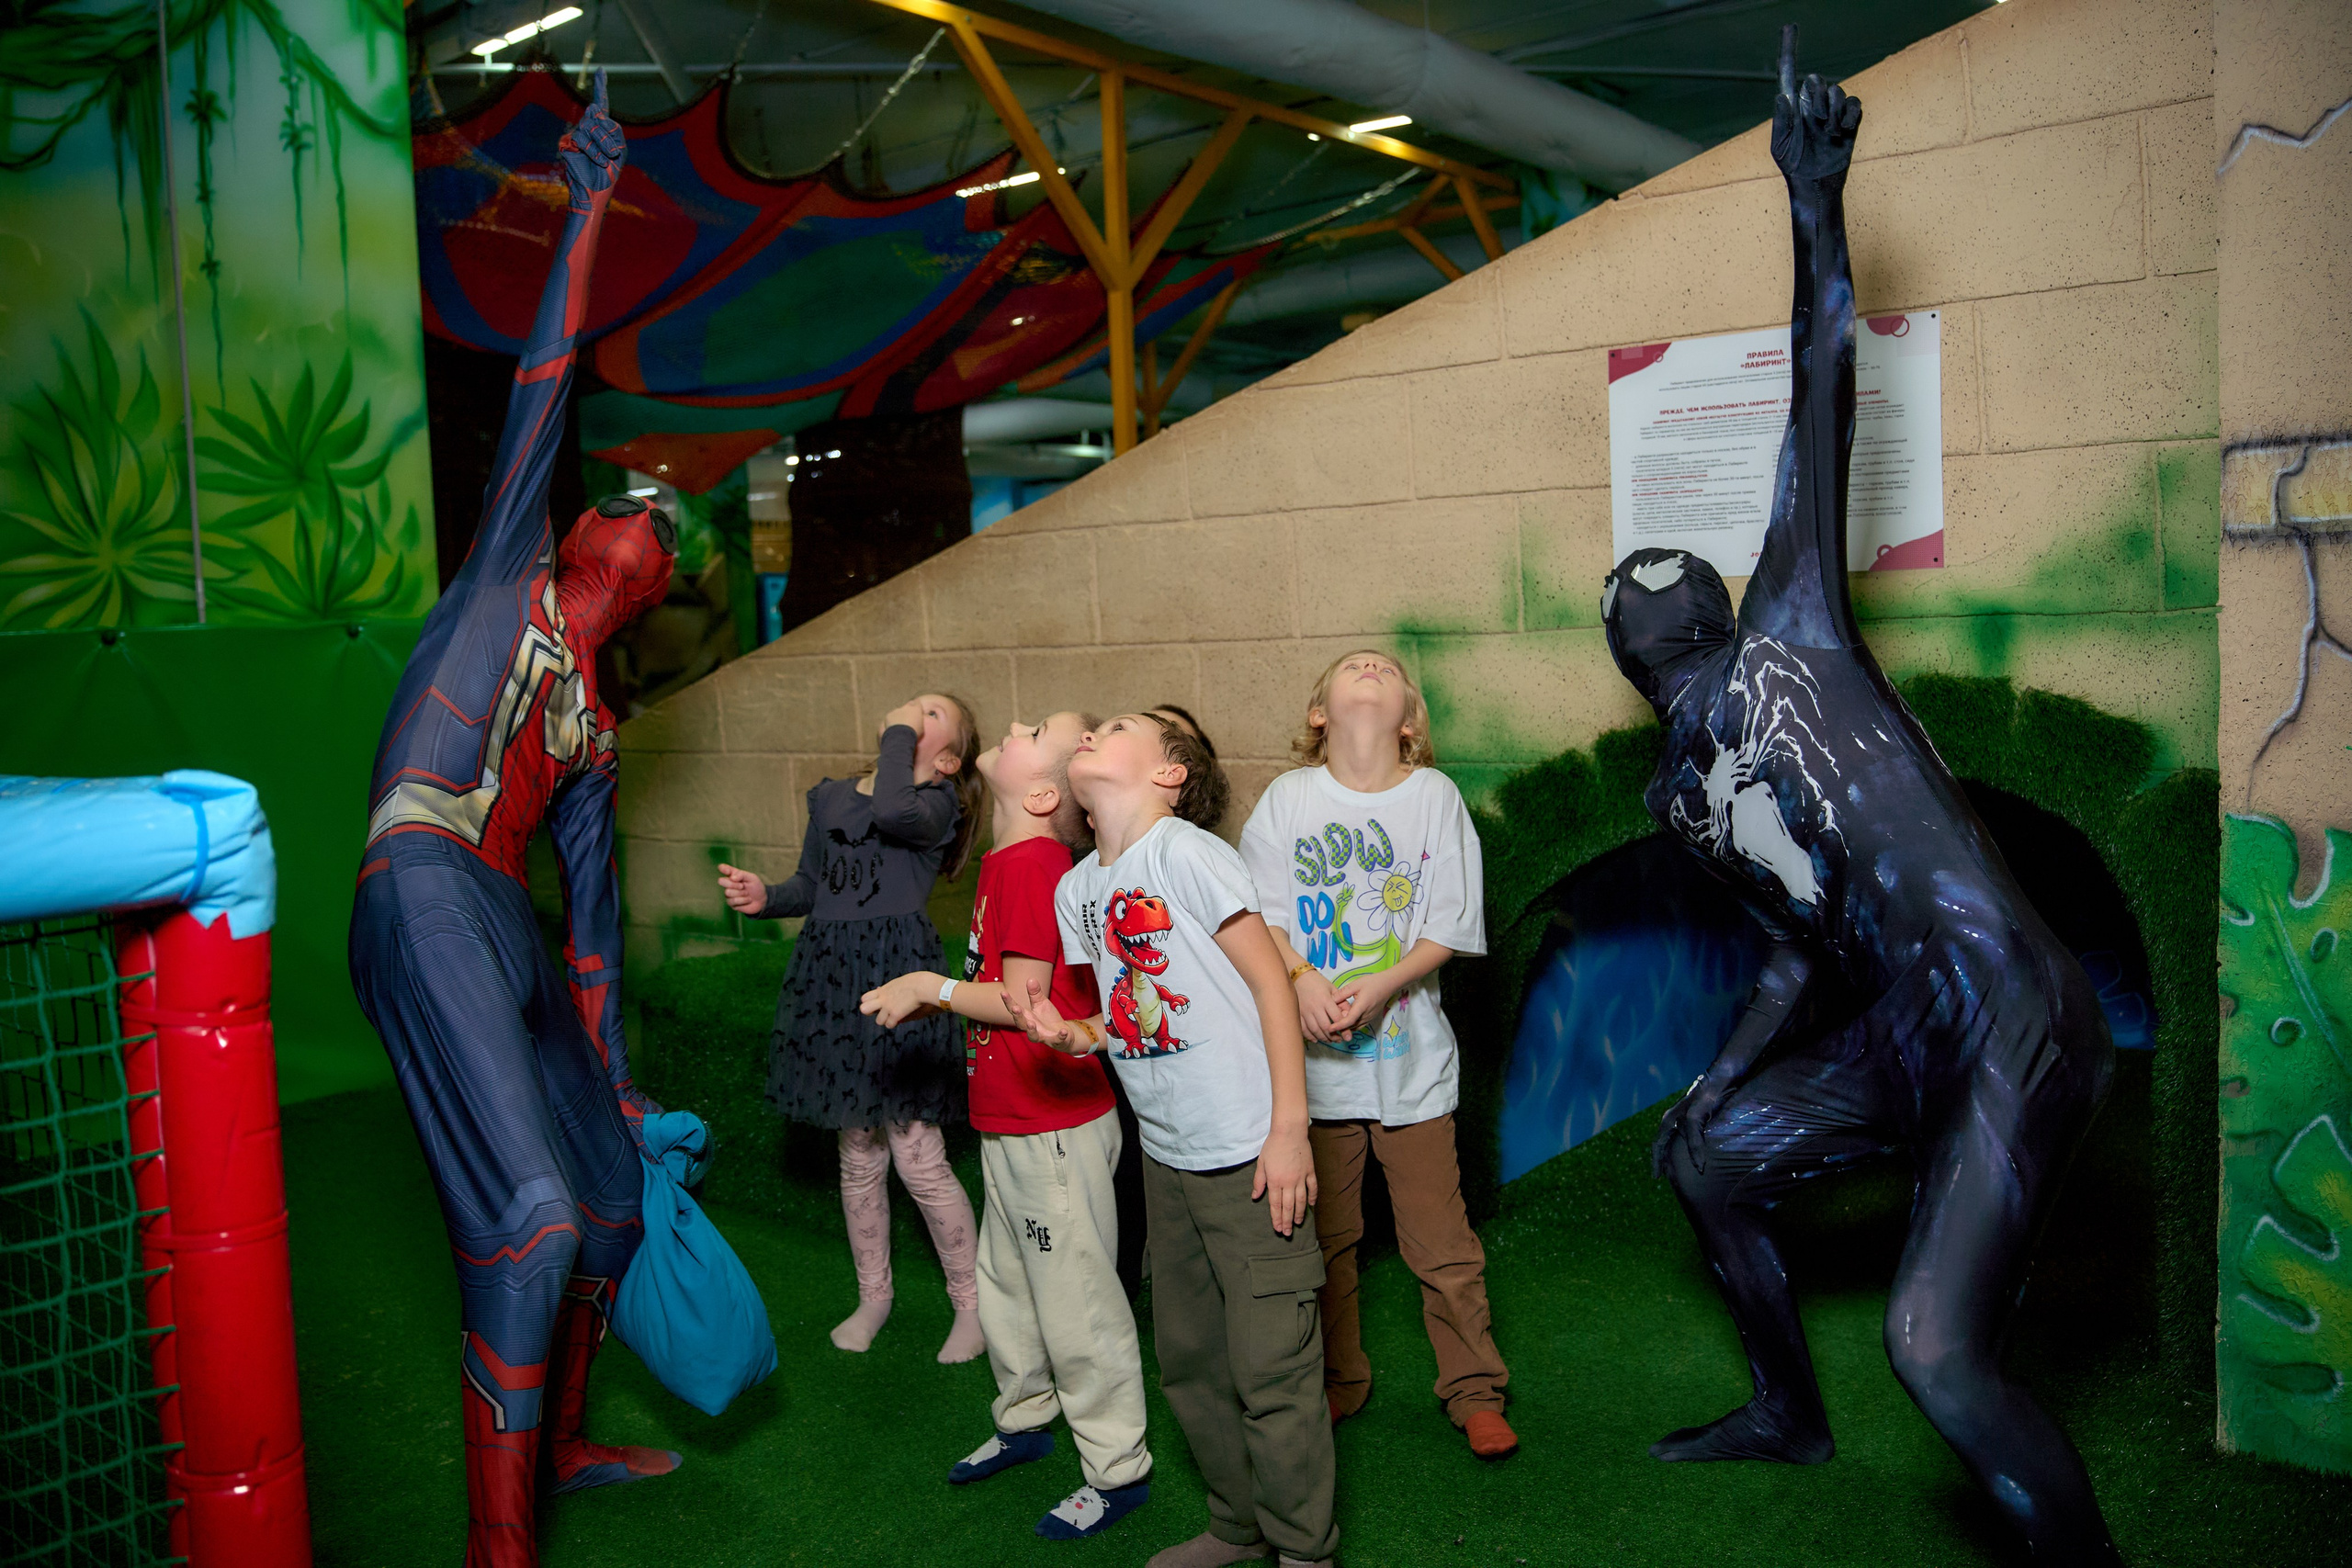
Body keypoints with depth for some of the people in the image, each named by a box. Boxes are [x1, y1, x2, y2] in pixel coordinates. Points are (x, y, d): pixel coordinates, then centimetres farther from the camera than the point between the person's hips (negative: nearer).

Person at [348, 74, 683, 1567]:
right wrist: (592, 209, 10)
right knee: (531, 1213, -19)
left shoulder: (599, 725, 24)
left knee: (615, 1195, 14)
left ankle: (563, 1441, 35)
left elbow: (594, 906, 24)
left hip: (510, 936, 8)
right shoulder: (510, 562, 13)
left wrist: (615, 1073, 23)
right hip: (430, 905, -8)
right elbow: (544, 383, 8)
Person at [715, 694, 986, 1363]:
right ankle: (873, 1296, 32)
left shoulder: (937, 803, -4)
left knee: (919, 1158, -4)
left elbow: (892, 813, -28)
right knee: (858, 1156, 15)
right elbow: (811, 886, 19)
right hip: (832, 977, 6)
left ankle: (972, 1304, 14)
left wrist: (899, 732, -13)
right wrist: (765, 898, -2)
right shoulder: (831, 797, 14)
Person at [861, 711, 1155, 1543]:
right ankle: (1024, 1420, 43)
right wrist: (929, 998, 9)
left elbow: (1020, 1001, -23)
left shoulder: (1031, 866, -23)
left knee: (1074, 1300, 3)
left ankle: (1118, 1471, 18)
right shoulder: (1011, 863, 8)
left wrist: (930, 987, -13)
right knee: (1005, 1282, 24)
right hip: (1013, 1124, 10)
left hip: (1053, 1129, -10)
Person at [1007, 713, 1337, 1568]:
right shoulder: (1076, 890, 8)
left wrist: (1288, 1130, -16)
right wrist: (1075, 1035, -8)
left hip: (1249, 1155, -7)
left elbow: (1272, 984, -13)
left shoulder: (1187, 854, -13)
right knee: (1187, 1357, 18)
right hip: (1166, 1156, 8)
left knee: (1272, 1370, -2)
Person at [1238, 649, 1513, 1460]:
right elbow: (1260, 913, 0)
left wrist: (1380, 985, -17)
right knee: (1322, 1233, 11)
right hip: (1313, 1053, 1)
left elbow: (1449, 928, -3)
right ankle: (1337, 1384, 29)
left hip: (1409, 1049, -1)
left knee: (1441, 1240, 3)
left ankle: (1473, 1391, 20)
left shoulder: (1434, 795, -1)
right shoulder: (1288, 797, 1)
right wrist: (1301, 981, -17)